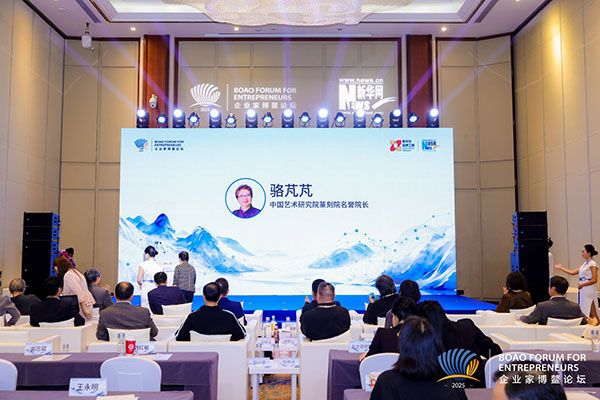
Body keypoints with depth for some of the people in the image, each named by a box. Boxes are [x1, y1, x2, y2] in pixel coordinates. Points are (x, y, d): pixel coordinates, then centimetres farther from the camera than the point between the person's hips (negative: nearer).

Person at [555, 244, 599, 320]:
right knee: (584, 312, 7)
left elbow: (594, 280, -14)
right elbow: (572, 272, 21)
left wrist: (582, 285, -24)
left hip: (589, 290, -8)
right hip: (583, 290, 8)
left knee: (592, 314, -8)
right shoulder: (584, 264, 17)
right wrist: (561, 268, 23)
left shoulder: (593, 264, -8)